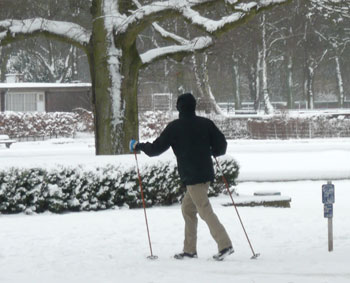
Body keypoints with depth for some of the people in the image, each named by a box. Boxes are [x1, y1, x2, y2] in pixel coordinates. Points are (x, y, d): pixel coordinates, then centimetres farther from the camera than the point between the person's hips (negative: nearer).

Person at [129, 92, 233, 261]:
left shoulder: (175, 127, -6)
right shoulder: (206, 123, 7)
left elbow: (156, 148, -3)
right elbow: (221, 147, 6)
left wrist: (138, 146, 14)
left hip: (191, 176, -7)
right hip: (206, 174, 7)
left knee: (205, 210, -9)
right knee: (188, 208, 17)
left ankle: (225, 245, -20)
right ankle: (189, 249, 19)